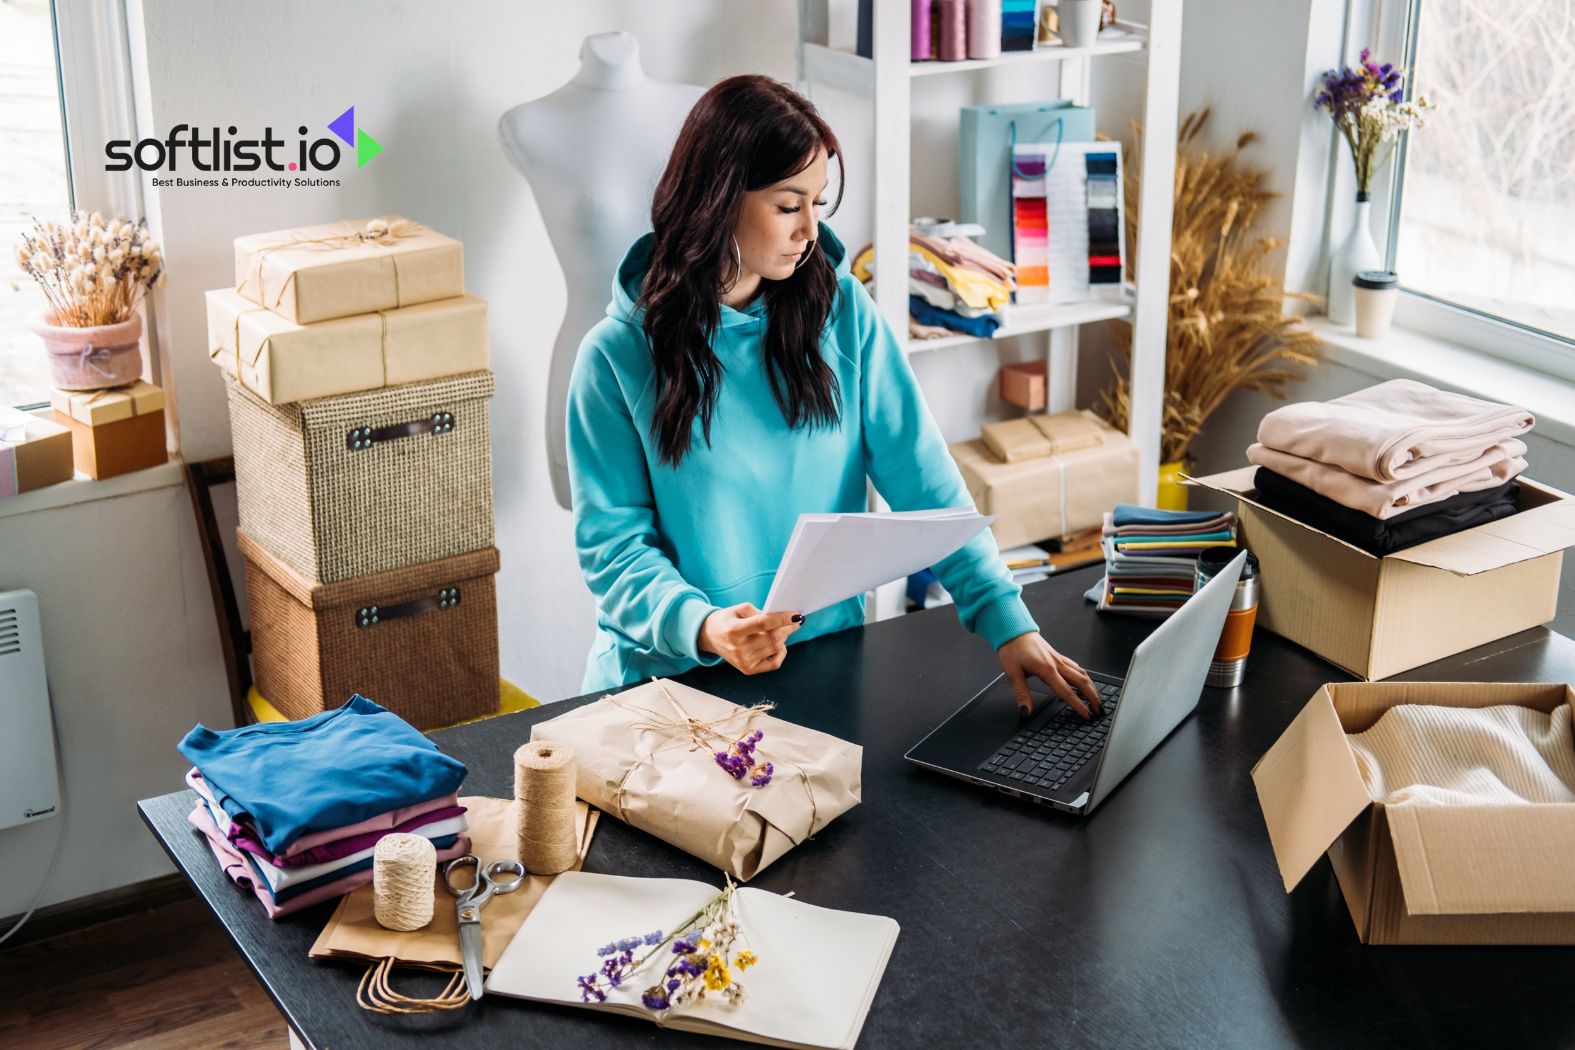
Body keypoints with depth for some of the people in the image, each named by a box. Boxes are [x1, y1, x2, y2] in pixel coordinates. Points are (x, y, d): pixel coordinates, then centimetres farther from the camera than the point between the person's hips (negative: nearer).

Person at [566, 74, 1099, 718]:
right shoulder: (618, 356, -6)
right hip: (669, 675, -2)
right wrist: (702, 628, -25)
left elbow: (923, 480, -1)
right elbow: (611, 541, -6)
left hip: (827, 661, 2)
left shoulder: (842, 311, 2)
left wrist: (1006, 621, -12)